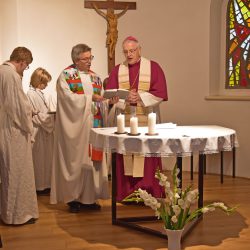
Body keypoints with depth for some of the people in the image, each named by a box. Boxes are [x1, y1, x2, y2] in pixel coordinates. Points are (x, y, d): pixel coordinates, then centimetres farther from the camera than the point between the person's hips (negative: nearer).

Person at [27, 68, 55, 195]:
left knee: (45, 159, 15)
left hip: (44, 130, 9)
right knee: (40, 159, 2)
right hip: (38, 131, -9)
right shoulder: (32, 94, -18)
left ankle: (44, 184, 26)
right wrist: (54, 116, -15)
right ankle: (40, 186, 13)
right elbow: (38, 116, -21)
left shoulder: (38, 93, 11)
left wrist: (52, 114, 3)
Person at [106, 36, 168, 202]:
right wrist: (125, 98, -15)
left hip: (147, 122, -2)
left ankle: (149, 193, 7)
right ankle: (127, 193, 10)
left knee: (147, 160, -2)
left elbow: (160, 93, -3)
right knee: (126, 160, 1)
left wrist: (139, 97, -14)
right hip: (125, 122, 2)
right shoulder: (117, 70, 11)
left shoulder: (153, 67, 5)